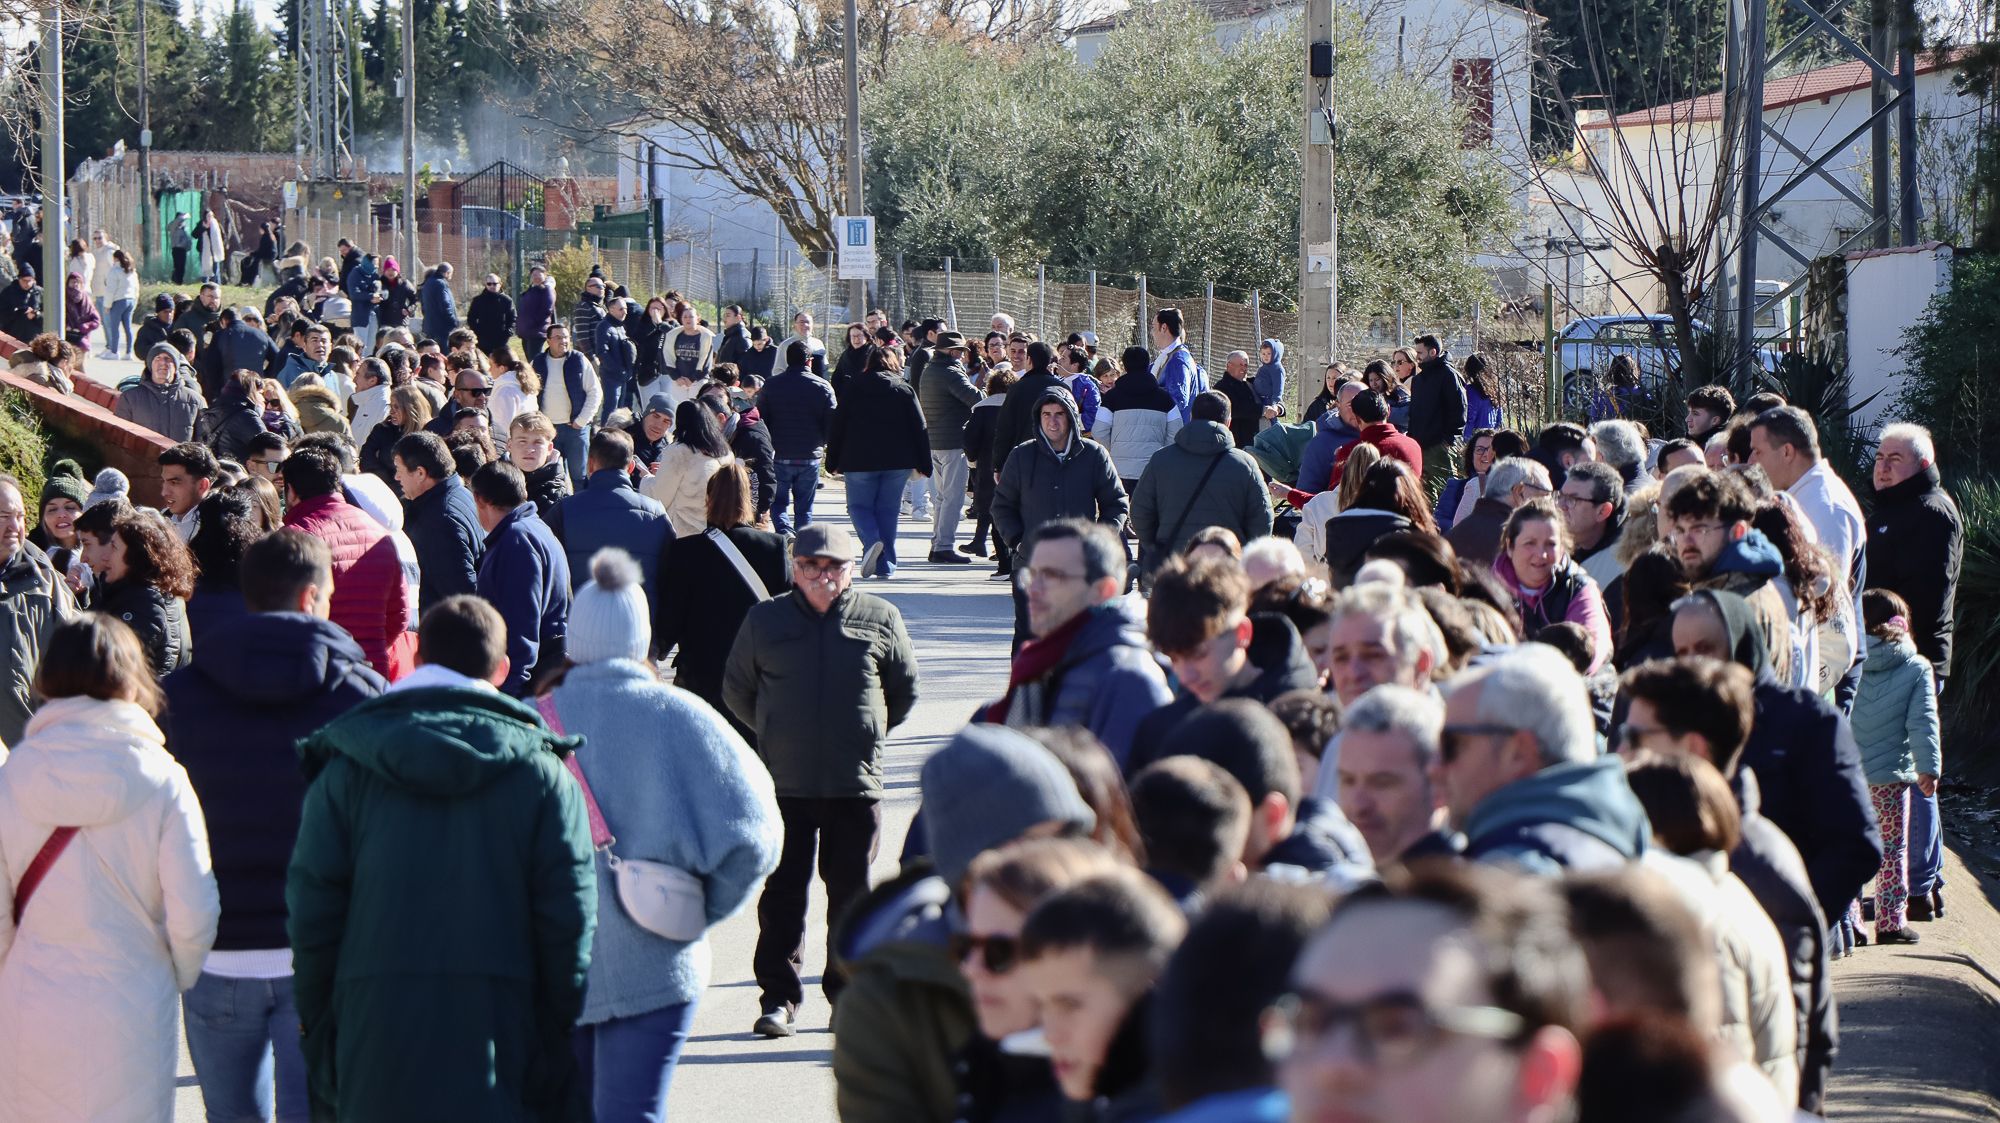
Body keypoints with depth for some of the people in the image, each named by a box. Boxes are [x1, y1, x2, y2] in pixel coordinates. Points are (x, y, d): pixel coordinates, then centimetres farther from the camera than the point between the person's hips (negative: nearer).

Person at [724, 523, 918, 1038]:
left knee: (851, 891, 7)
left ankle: (848, 991, 17)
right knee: (782, 891, 1)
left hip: (856, 783, 0)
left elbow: (904, 688, 13)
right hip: (784, 783, 0)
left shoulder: (879, 619, 1)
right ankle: (778, 995, 6)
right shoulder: (765, 621, 2)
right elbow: (737, 690, 14)